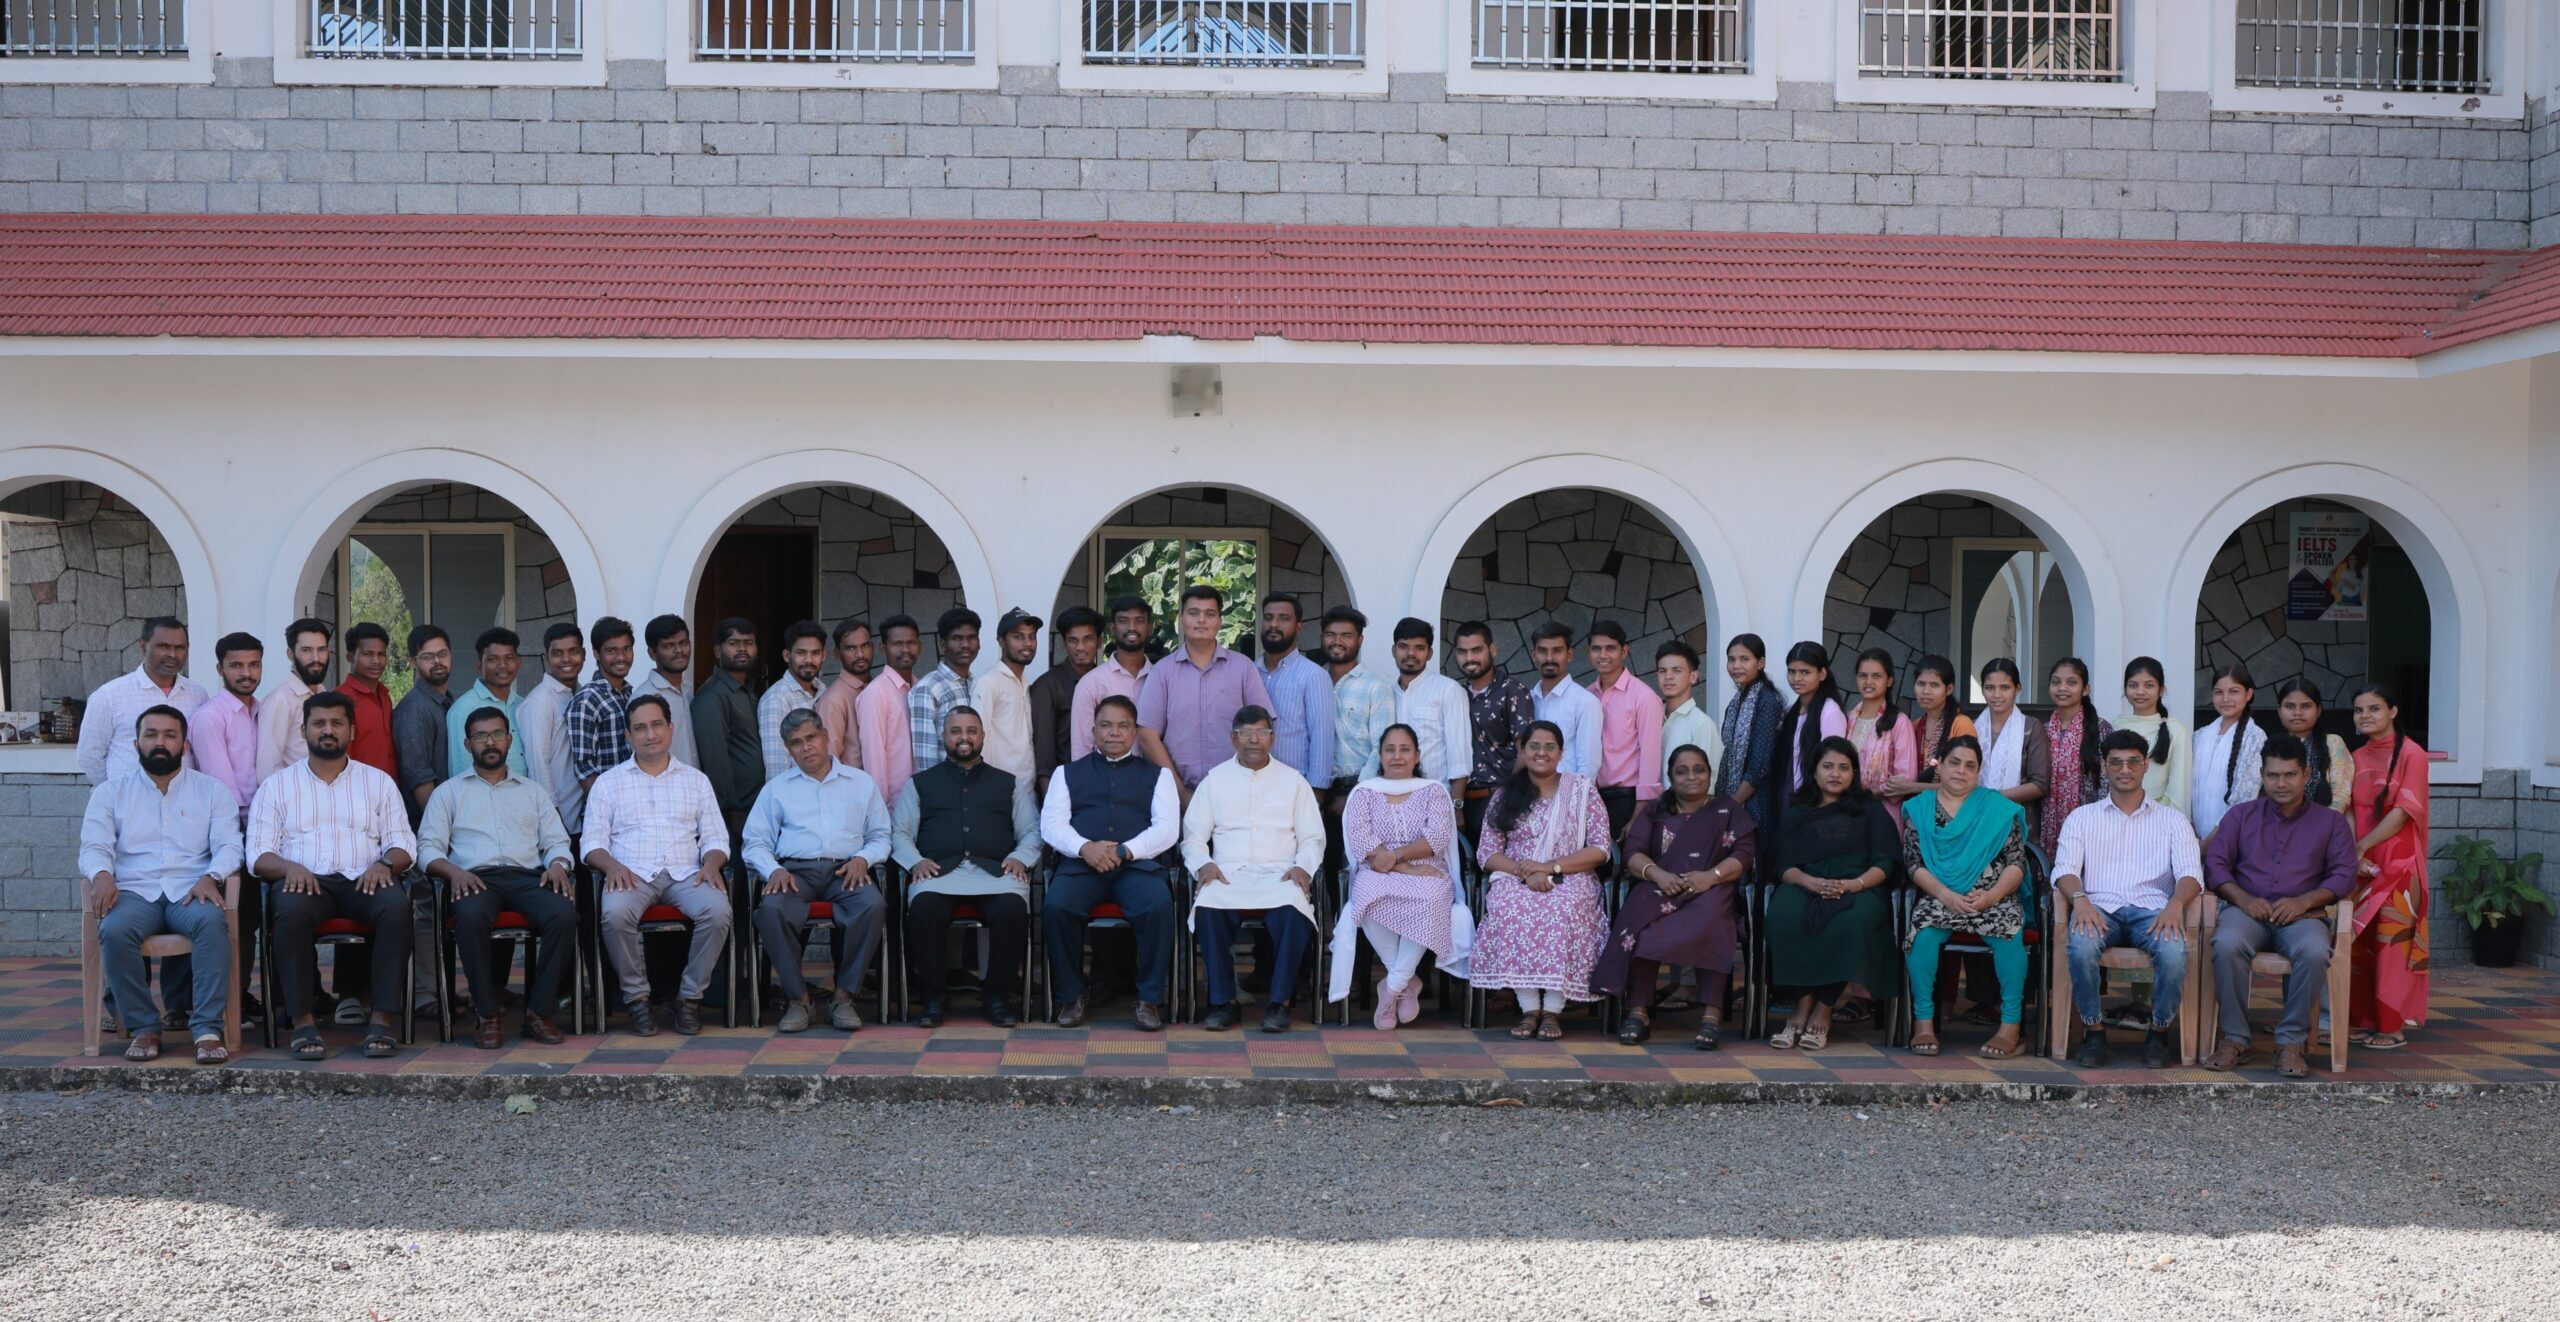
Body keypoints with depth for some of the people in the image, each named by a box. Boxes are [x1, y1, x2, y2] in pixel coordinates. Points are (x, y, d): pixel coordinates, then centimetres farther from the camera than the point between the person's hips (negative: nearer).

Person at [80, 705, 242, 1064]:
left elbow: (228, 845, 4)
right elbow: (94, 845, 6)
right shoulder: (111, 792, 18)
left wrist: (210, 877, -18)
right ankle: (143, 1027, -22)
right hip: (134, 892, 1)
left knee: (212, 922, -35)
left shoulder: (212, 790, 15)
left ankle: (208, 1028, -35)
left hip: (191, 892, -1)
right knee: (114, 930, -34)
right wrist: (102, 875, -18)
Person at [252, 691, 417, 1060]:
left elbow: (403, 843, 13)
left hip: (363, 881, 1)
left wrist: (385, 864, -11)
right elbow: (259, 855, 8)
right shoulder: (278, 785, 18)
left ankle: (381, 1017, -31)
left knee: (396, 903, -34)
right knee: (291, 908, -37)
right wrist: (289, 867, -15)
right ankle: (302, 1021, -30)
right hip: (304, 881, -1)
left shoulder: (378, 782, 20)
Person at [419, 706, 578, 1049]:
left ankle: (540, 1011, -23)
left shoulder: (533, 790, 27)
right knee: (470, 916, -39)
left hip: (528, 877, 2)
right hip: (475, 878, -1)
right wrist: (453, 871, -12)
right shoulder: (448, 792, 21)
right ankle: (487, 1015, -25)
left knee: (564, 913, -33)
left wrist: (557, 864, -5)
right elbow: (428, 848, 11)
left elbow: (557, 841, 20)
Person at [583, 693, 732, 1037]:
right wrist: (611, 864, -14)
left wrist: (711, 864, -8)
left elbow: (715, 838, 15)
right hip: (631, 875, -1)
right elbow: (592, 842, 8)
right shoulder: (608, 782, 16)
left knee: (718, 910, -31)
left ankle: (689, 997, -16)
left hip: (685, 875, 1)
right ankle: (637, 997, -17)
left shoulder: (696, 780, 20)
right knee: (614, 913, -36)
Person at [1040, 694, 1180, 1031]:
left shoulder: (1157, 774, 20)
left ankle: (1150, 1000, -19)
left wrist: (1126, 851, -11)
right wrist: (1085, 847, -12)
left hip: (1138, 864, 0)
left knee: (1159, 905, -33)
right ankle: (1071, 997, -14)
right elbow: (1051, 824, 9)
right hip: (1080, 863, 1)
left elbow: (1168, 828, 7)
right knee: (1056, 906, -31)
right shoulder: (1068, 773, 23)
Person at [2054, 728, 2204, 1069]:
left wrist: (2176, 903, -20)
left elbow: (2190, 872, 4)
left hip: (2151, 909, 0)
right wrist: (2079, 899, -21)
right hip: (2100, 907, 0)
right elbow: (2064, 869, 3)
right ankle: (2094, 1031, -15)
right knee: (2081, 946, -36)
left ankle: (2160, 1033, -9)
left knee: (2174, 950, -34)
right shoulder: (2083, 817, 17)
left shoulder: (2172, 819, 17)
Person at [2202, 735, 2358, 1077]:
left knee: (2314, 952, -37)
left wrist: (2304, 900, -14)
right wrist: (2243, 898, -11)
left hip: (2302, 913, 0)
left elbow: (2344, 875, 4)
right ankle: (2235, 1039, -24)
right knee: (2227, 944, -35)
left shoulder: (2331, 821, 16)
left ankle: (2292, 1041, -21)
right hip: (2248, 909, 0)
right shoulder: (2241, 815, 18)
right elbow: (2215, 863, 8)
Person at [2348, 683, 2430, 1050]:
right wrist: (2354, 854, -9)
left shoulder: (2411, 754, -6)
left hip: (2398, 864, -5)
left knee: (2392, 942, -4)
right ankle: (2365, 1019, 12)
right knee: (2361, 943, 5)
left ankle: (2393, 1026, 2)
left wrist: (2362, 846, -13)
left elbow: (2403, 812, -12)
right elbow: (2349, 811, 6)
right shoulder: (2357, 758, 12)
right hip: (2361, 865, 5)